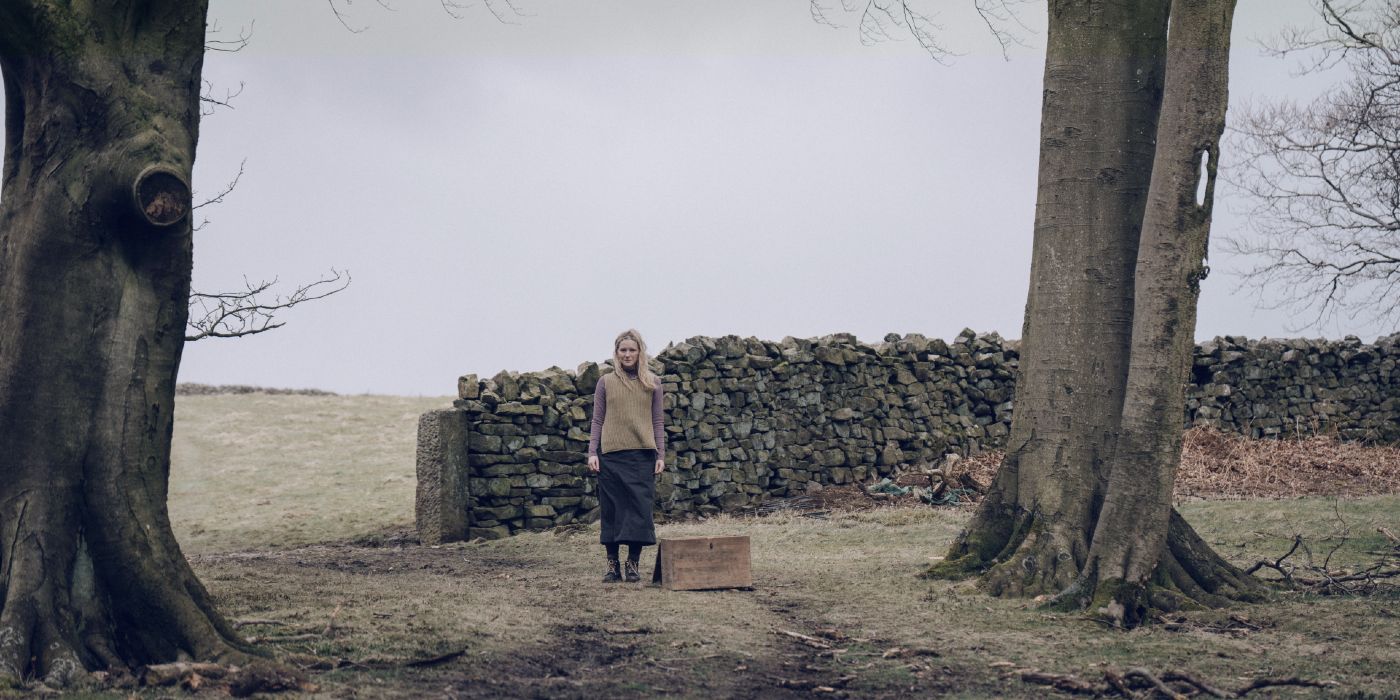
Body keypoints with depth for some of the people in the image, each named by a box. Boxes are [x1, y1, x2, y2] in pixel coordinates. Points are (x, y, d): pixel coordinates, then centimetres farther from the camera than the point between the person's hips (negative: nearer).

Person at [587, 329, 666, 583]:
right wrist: (592, 452, -1)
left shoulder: (652, 383, 9)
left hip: (642, 455, 0)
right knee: (611, 509, 1)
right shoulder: (606, 382, 7)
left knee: (640, 509, -4)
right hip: (611, 455, 0)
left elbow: (657, 421, 10)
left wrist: (661, 455, 4)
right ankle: (612, 565, 7)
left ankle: (632, 564, 2)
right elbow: (597, 420, 8)